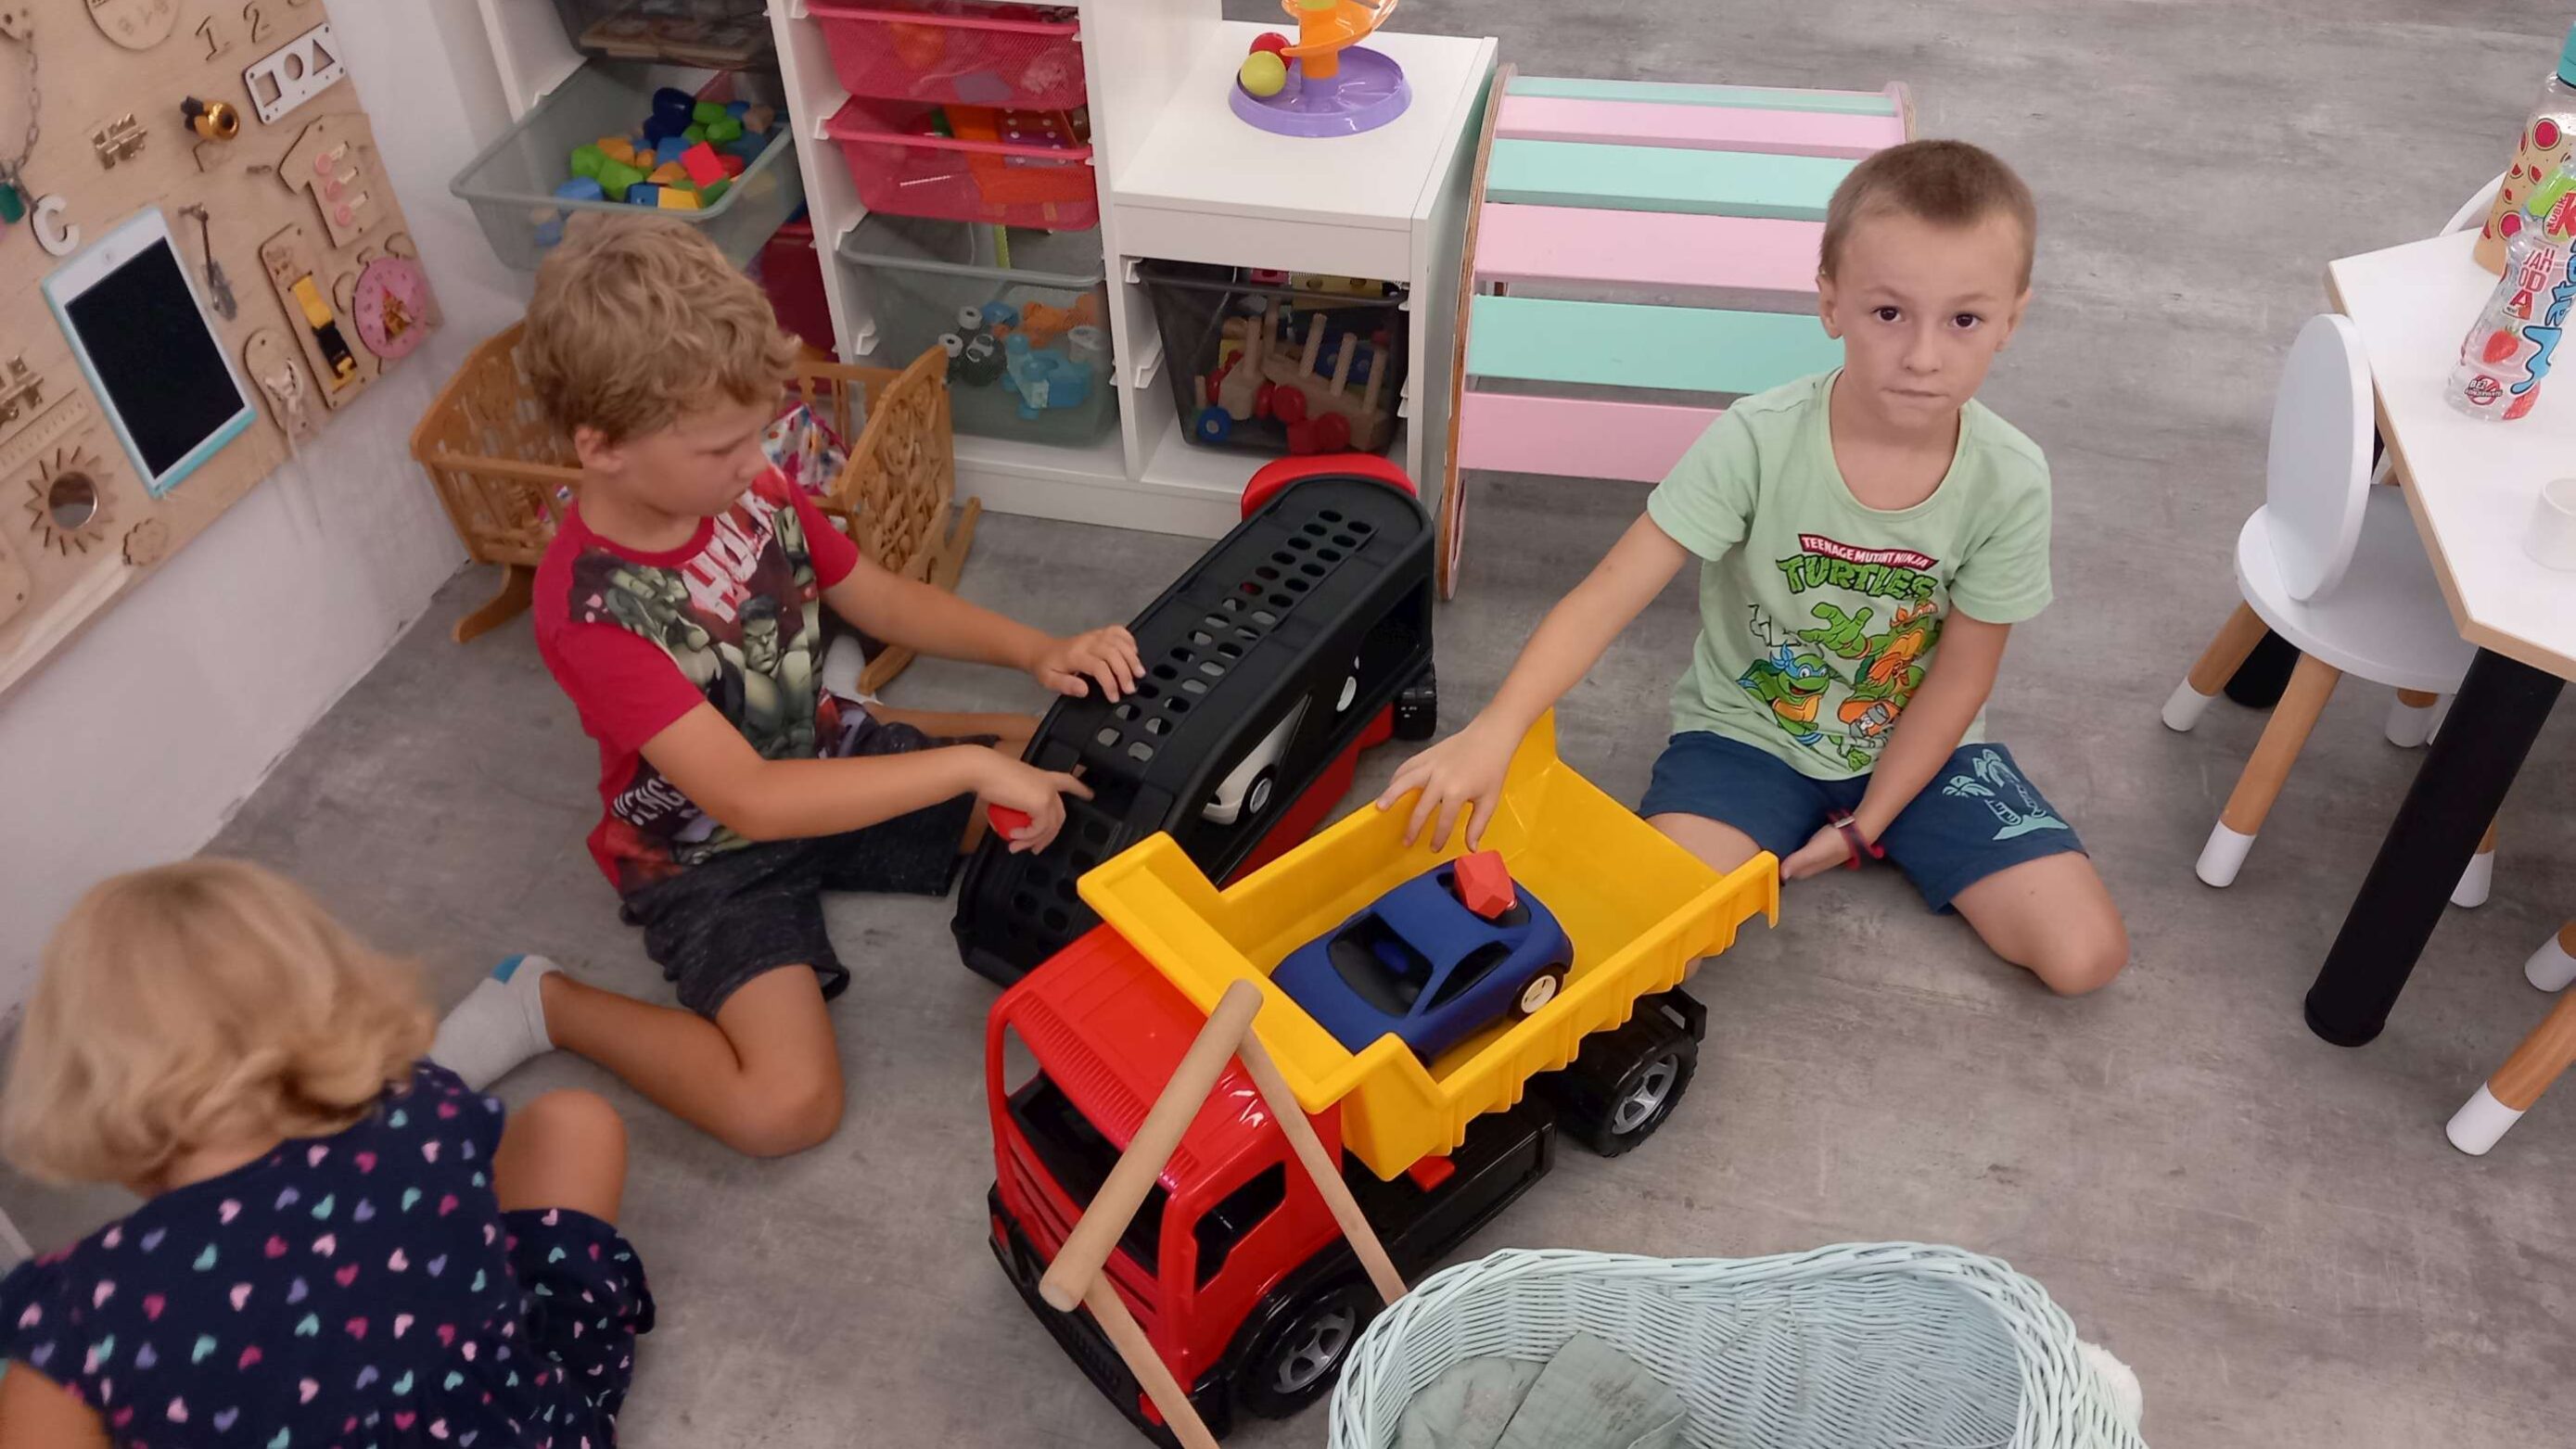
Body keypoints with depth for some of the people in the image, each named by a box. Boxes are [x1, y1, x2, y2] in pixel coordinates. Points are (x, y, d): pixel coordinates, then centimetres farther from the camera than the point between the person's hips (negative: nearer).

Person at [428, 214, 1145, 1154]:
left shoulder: (747, 490, -11)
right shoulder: (590, 606, -30)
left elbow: (881, 599, 3)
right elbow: (750, 800, -36)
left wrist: (1034, 651, -12)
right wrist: (969, 765, -37)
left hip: (828, 754, 6)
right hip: (710, 857, -6)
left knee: (1070, 786, -2)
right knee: (788, 1106, -25)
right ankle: (549, 1004, -1)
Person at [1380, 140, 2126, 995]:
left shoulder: (2010, 482, -17)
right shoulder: (1758, 441, -25)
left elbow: (1959, 676, -7)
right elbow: (1610, 595, -28)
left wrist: (1864, 826, -9)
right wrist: (1494, 732, -42)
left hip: (1916, 743, 3)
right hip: (1749, 732, -2)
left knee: (2085, 957, -7)